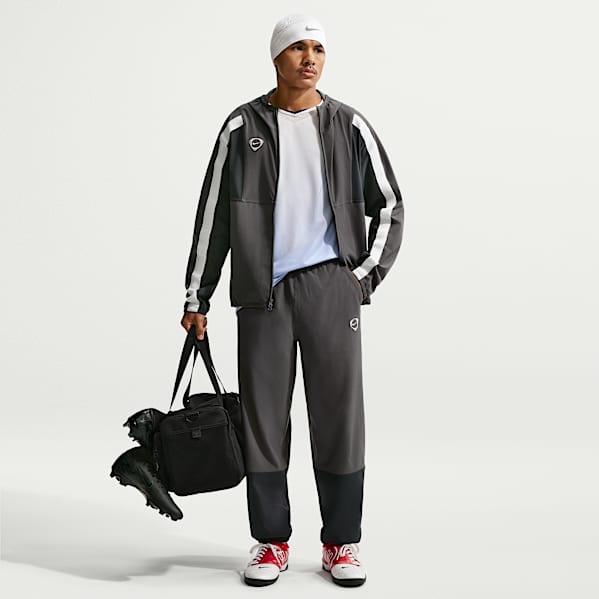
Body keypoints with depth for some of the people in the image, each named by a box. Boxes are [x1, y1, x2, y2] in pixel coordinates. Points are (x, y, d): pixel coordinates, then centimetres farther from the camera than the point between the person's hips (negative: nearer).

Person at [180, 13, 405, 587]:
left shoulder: (349, 126, 5)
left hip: (330, 286, 0)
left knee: (339, 414, 2)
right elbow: (212, 214, 6)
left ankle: (341, 544, 15)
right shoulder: (242, 127, 4)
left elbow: (389, 206, 11)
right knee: (263, 416, 4)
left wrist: (365, 276, 1)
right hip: (262, 292, 0)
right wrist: (196, 297, 6)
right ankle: (272, 543, 17)